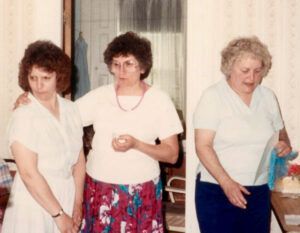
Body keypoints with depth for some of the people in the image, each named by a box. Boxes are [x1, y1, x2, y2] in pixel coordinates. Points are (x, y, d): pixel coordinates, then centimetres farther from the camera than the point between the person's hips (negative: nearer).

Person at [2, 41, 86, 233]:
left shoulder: (71, 110, 0)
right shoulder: (23, 115, -15)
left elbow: (79, 161, 5)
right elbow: (29, 174, -19)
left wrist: (77, 204, 1)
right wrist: (59, 215, -17)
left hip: (67, 199, 5)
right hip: (35, 204, -4)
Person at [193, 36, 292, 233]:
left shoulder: (268, 97, 6)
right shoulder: (213, 96, -9)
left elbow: (280, 132, 20)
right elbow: (203, 146, -14)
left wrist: (285, 143, -4)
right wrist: (227, 183, -23)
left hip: (259, 193, 5)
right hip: (217, 191, -4)